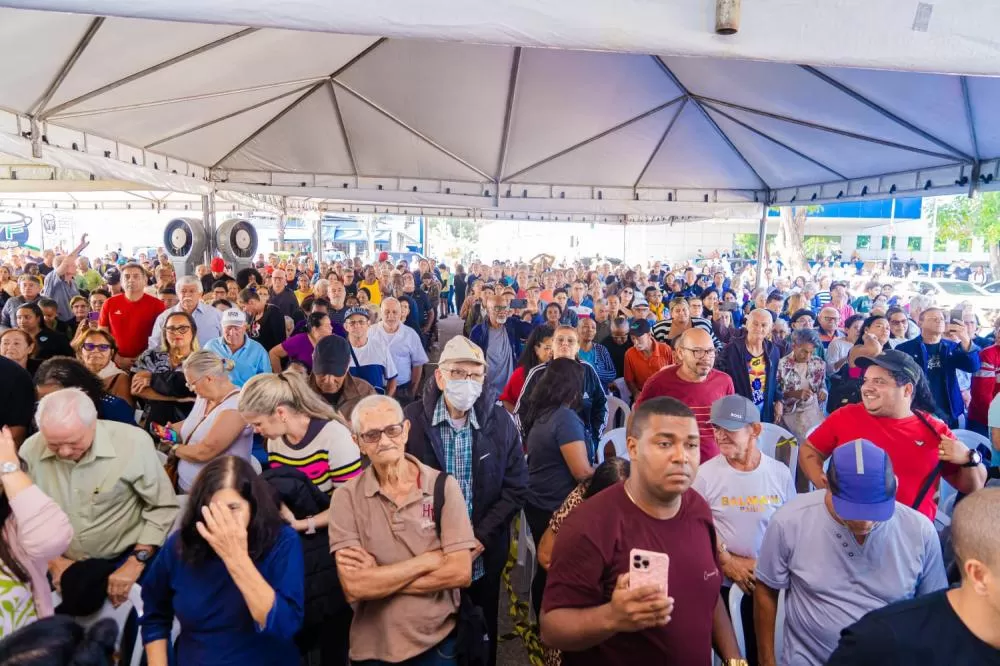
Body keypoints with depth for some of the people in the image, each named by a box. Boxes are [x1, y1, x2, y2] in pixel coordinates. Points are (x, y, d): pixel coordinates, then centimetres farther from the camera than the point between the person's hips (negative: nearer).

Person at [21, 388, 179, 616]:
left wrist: (136, 562, -16)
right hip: (63, 564, 3)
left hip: (124, 559, -3)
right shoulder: (31, 450, -9)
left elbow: (162, 507, -12)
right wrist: (51, 560, -5)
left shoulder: (133, 443, -19)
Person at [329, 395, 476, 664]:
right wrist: (428, 560, -18)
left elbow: (461, 573, -16)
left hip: (439, 642, 0)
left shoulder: (443, 485, -11)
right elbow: (354, 587, -19)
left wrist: (378, 576, -17)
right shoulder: (346, 498, -11)